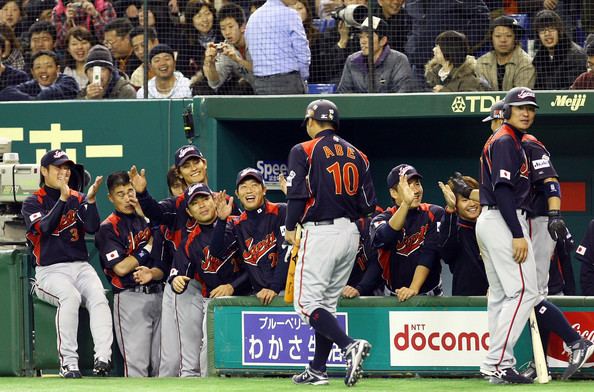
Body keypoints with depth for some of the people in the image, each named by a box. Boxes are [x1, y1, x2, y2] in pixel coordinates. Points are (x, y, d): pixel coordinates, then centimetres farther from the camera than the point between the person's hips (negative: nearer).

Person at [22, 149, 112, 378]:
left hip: (81, 267, 3)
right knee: (70, 296, -34)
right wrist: (62, 198, -21)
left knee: (98, 298, -28)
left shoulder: (77, 200, 16)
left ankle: (103, 359, -40)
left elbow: (92, 228, -1)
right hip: (50, 271, -3)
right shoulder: (33, 203, 7)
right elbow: (44, 227, -14)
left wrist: (91, 199, -14)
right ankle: (68, 362, -35)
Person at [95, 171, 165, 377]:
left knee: (160, 363, 6)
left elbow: (163, 266, 11)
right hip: (130, 296, -6)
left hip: (156, 293, 6)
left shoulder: (147, 221, 14)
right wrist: (147, 248, -4)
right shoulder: (108, 228, -2)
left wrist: (151, 274, -12)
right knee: (136, 362, -11)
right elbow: (120, 268, -13)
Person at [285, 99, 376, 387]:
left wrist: (290, 228, 1)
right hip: (350, 233, 7)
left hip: (320, 232, -7)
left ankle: (349, 345, -26)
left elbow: (298, 194, -12)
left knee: (306, 302, -6)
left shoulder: (304, 151, -4)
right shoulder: (356, 155, 12)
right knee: (327, 302, 14)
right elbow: (368, 203, 8)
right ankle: (318, 369, 14)